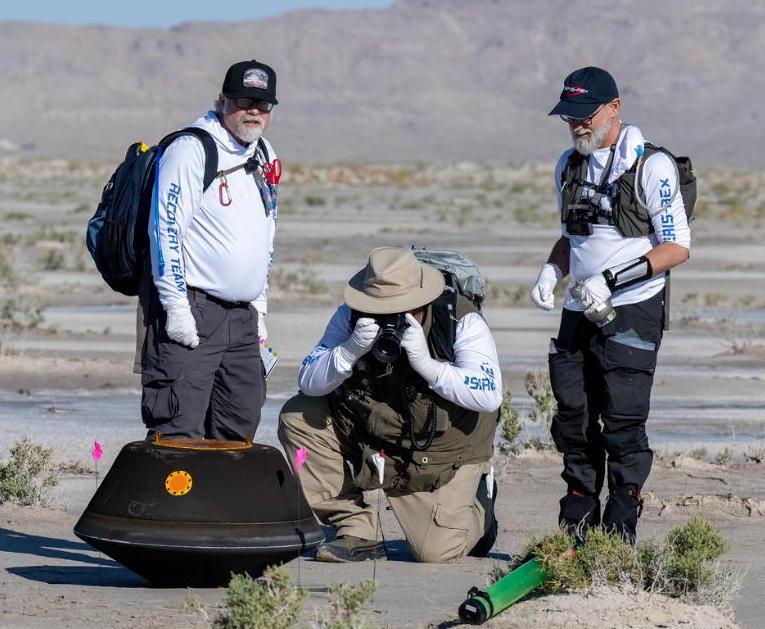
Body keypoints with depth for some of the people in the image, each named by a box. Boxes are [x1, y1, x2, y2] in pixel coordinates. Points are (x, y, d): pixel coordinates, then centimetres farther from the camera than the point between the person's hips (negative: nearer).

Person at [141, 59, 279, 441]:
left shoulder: (262, 155, 16)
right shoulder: (191, 149, -9)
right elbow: (166, 229, -15)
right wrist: (176, 306, -19)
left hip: (243, 318, 8)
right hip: (191, 314, -8)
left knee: (240, 424, 9)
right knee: (180, 429, -13)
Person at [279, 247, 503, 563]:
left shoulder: (463, 322, -20)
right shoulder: (351, 317, -11)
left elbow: (490, 395, -29)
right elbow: (308, 382, -14)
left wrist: (426, 363, -35)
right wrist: (351, 351, -31)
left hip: (445, 455, -4)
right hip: (370, 437, 4)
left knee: (437, 552, -16)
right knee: (297, 417, -14)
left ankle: (477, 505, 23)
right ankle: (357, 533, -7)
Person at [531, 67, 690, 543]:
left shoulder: (652, 167, -8)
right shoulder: (569, 166, 14)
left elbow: (677, 248, -11)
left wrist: (611, 279, -20)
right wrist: (552, 272, 4)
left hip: (633, 313, -6)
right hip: (579, 312, 7)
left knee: (622, 422, -10)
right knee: (574, 418, 5)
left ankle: (619, 535, -4)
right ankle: (576, 533, 13)